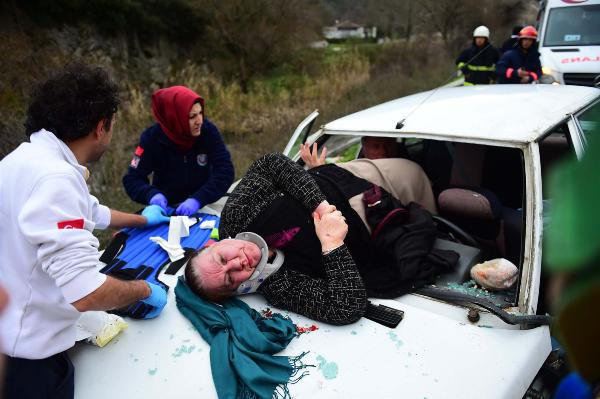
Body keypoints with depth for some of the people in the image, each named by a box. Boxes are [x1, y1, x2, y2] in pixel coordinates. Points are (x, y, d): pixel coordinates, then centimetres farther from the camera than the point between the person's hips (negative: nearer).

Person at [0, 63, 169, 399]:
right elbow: (86, 293, -31)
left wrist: (142, 219, 39)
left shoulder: (37, 155, 6)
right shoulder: (54, 177, -27)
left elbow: (90, 212, 24)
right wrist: (145, 289, -12)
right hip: (28, 353, -9)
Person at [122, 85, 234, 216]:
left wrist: (198, 199, -33)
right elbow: (132, 178, -9)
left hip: (203, 206, 0)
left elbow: (225, 170, -19)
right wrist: (152, 194, -30)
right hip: (166, 208, 1)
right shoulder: (152, 137, -12)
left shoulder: (208, 130, -13)